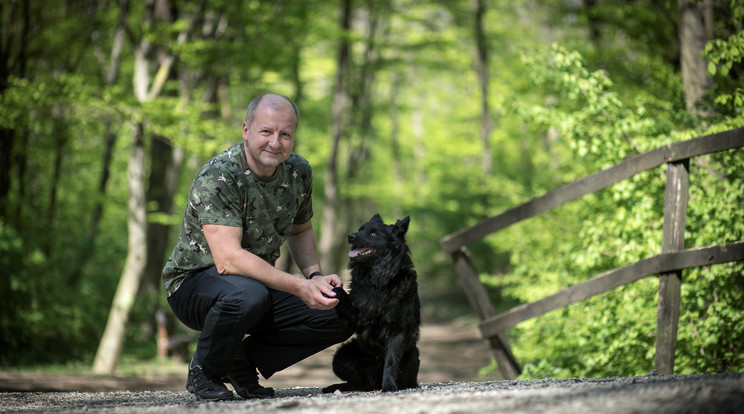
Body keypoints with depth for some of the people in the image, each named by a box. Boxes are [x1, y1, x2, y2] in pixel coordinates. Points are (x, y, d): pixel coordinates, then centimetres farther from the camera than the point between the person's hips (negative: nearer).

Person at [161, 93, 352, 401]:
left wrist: (315, 276, -4)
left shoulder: (298, 172, -3)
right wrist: (301, 288, -38)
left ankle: (245, 359, 5)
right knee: (247, 293, -40)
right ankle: (204, 371, -11)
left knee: (339, 316, -12)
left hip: (260, 282, 6)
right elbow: (228, 258, -34)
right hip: (194, 282, -6)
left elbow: (301, 230, 17)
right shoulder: (217, 177, -25)